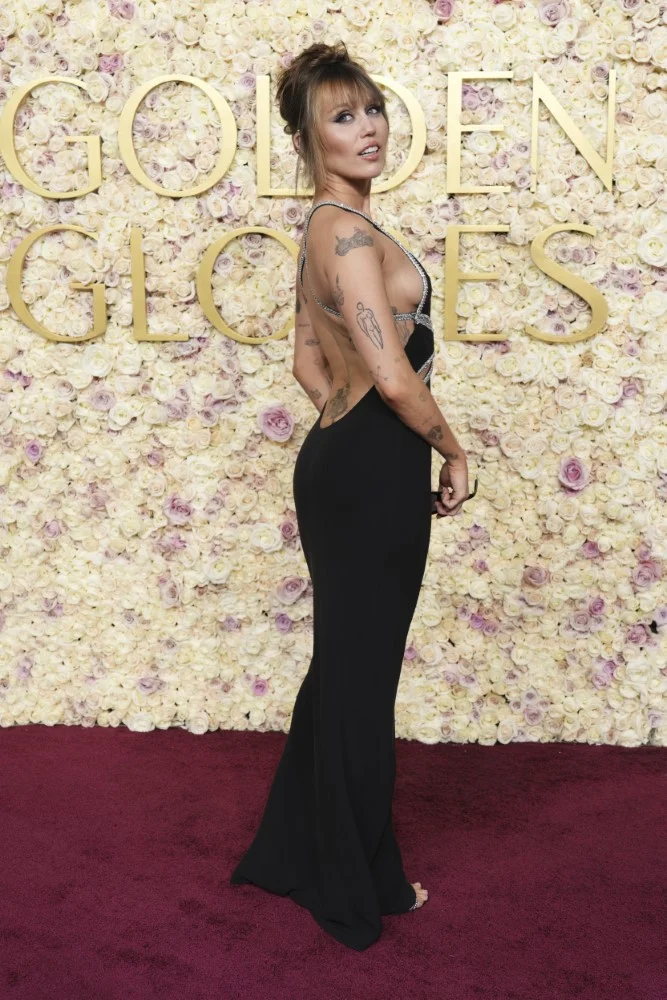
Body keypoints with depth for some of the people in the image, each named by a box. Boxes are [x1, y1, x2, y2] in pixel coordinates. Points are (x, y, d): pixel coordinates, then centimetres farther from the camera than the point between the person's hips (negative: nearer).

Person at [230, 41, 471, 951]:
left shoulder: (328, 229, 15)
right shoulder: (350, 230, -16)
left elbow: (310, 358, 23)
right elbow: (394, 377, -23)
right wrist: (453, 452, -9)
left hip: (343, 462, 10)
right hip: (374, 473, -10)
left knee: (342, 671, 19)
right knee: (363, 682, 4)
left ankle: (295, 855, 36)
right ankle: (362, 888, 23)